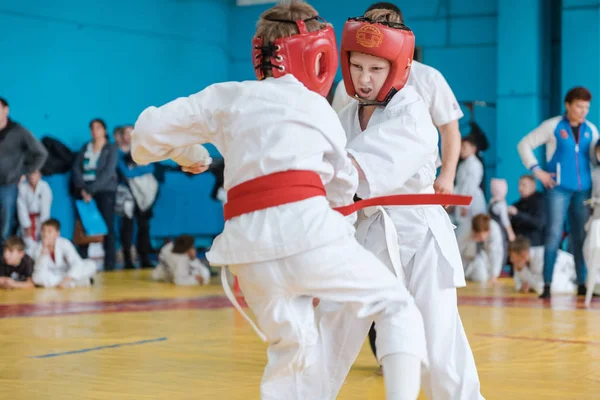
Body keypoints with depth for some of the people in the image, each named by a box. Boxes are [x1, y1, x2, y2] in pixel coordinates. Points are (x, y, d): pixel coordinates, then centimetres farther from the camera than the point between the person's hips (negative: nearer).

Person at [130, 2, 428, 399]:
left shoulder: (228, 96, 18)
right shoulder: (321, 110, 17)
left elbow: (150, 130, 18)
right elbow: (342, 187, 27)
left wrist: (186, 153, 38)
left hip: (248, 242, 3)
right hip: (307, 229, -3)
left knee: (292, 346, 21)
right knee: (396, 306, 13)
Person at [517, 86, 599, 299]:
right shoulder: (553, 126, -1)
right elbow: (524, 144, 1)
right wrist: (537, 171, -6)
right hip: (559, 188, -4)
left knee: (581, 237, 9)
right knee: (554, 235, -8)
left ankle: (582, 284, 17)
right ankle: (547, 285, -5)